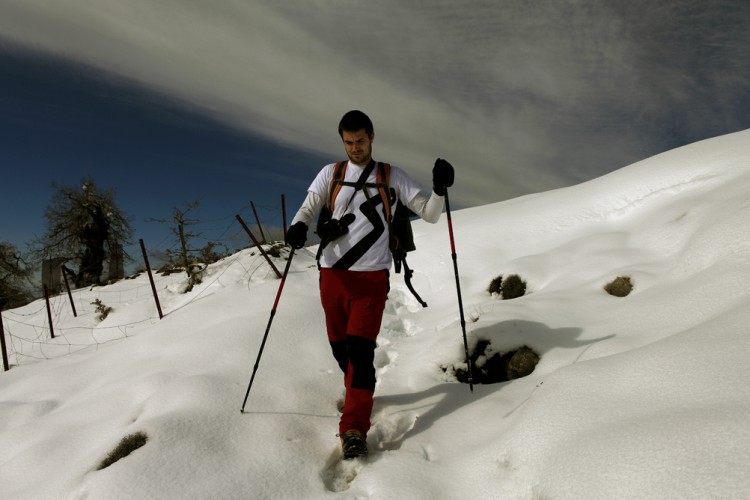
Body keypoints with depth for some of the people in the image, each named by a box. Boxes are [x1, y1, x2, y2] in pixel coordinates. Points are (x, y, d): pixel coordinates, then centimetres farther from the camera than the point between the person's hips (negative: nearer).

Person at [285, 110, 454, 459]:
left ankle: (354, 429, -6)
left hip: (371, 276, -2)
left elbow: (429, 214, 6)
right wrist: (298, 227, -19)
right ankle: (358, 393, 39)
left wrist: (439, 189, -14)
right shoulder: (331, 173, 11)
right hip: (332, 273, 3)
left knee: (360, 347, -14)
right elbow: (308, 210, 4)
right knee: (340, 347, 11)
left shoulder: (393, 176, 8)